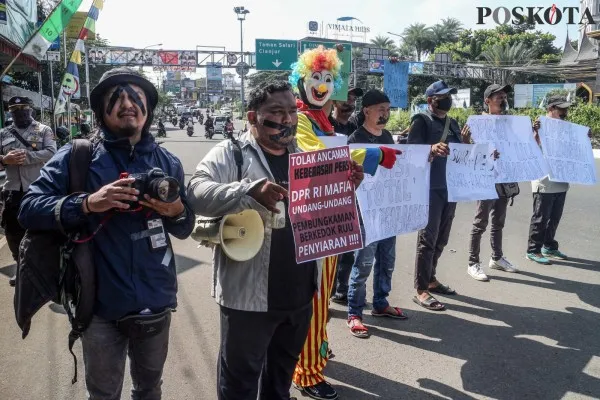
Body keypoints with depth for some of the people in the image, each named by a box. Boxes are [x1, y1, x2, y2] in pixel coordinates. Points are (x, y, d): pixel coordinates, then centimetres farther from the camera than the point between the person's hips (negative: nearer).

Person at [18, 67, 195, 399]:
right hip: (101, 305, -2)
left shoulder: (167, 162, 4)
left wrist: (177, 211, -14)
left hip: (156, 303, 3)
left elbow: (184, 229, 8)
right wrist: (87, 203, -26)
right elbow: (28, 210, -12)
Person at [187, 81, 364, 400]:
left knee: (283, 371, 25)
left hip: (299, 291, 6)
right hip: (250, 294, -6)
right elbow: (196, 191, -24)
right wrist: (251, 190, -38)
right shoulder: (230, 153, -9)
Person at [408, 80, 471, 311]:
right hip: (430, 188, -8)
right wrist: (432, 149, -35)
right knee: (428, 238, -7)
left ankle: (430, 279, 27)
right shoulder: (421, 121, -5)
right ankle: (421, 290, -2)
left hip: (450, 186, 8)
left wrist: (466, 143, 2)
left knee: (441, 238, 13)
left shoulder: (452, 123, 17)